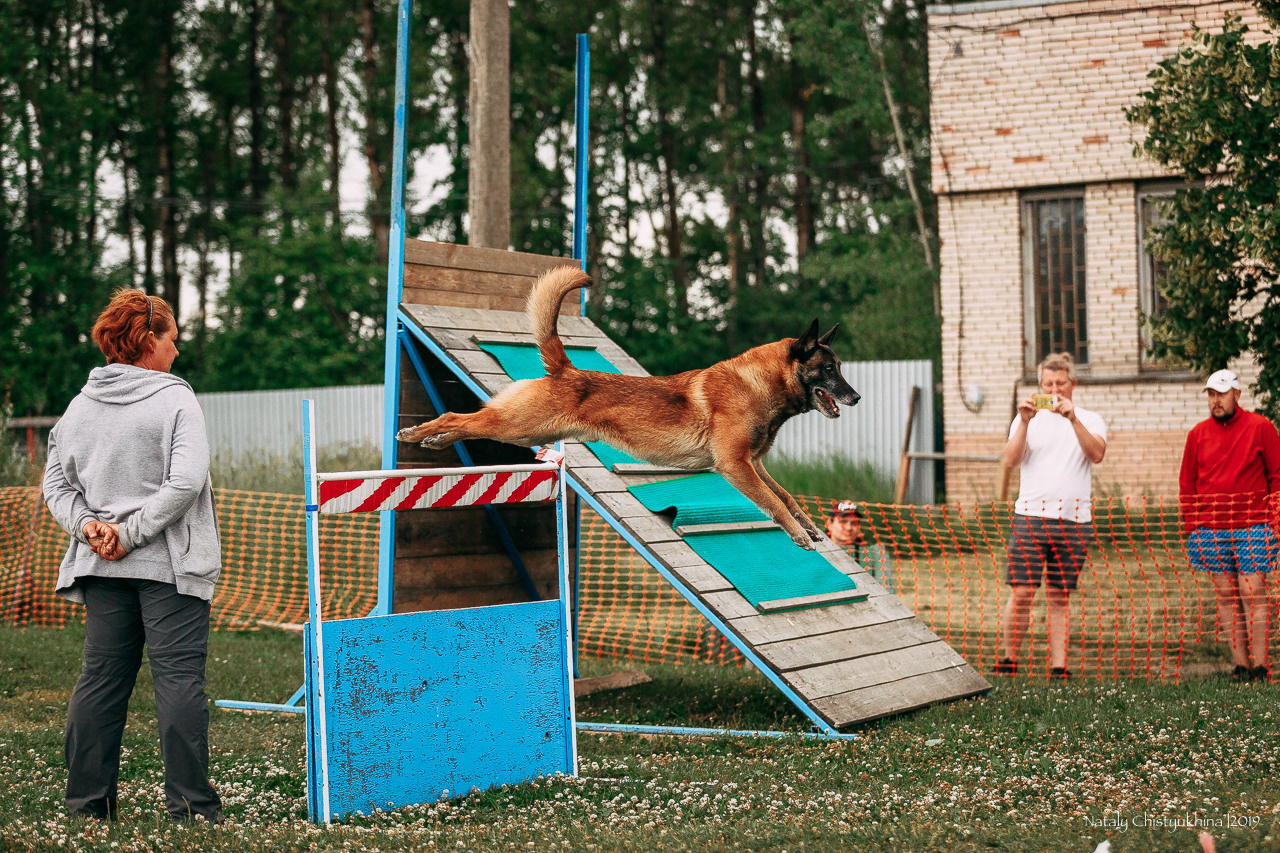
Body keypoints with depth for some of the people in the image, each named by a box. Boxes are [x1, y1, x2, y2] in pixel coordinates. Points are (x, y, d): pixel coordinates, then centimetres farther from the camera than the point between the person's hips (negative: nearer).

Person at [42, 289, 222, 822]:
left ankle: (87, 802, 15)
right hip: (169, 565, -6)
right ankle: (190, 805, -2)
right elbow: (185, 482, -20)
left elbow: (56, 481, 9)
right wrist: (133, 533, -15)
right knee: (179, 678, -3)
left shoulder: (81, 404, 9)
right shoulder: (175, 400, -9)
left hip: (102, 566, 6)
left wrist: (87, 525, -1)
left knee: (101, 678, 11)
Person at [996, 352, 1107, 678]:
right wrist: (1025, 422, -14)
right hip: (1030, 516, 0)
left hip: (1074, 520, 0)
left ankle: (1058, 668, 6)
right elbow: (1009, 460, -2)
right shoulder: (1026, 419, 12)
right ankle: (1007, 661, 5)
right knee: (1021, 593, -6)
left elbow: (1097, 454, -10)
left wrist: (1073, 418, -21)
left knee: (1059, 597, 4)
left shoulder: (1090, 420, 10)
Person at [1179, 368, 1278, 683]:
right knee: (1226, 596, 4)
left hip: (1252, 527, -3)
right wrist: (1191, 527, 7)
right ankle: (1240, 664, 9)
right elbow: (1187, 483, 14)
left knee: (1252, 593, -7)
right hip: (1211, 530, 3)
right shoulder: (1198, 434, 9)